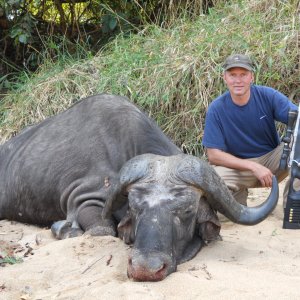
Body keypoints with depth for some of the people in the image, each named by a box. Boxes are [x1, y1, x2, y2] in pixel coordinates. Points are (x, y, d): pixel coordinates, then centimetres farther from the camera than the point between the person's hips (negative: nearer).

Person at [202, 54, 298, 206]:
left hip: (272, 159, 1)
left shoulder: (268, 96, -10)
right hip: (238, 167, -1)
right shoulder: (216, 109, -12)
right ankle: (239, 195, 3)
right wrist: (254, 167, -23)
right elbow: (213, 154, -14)